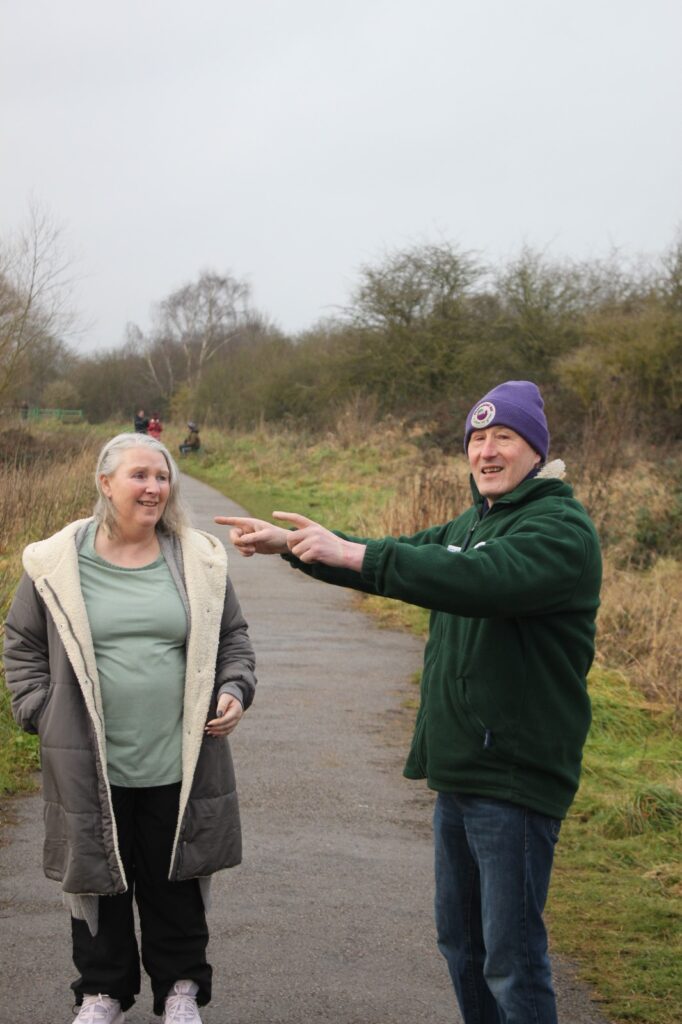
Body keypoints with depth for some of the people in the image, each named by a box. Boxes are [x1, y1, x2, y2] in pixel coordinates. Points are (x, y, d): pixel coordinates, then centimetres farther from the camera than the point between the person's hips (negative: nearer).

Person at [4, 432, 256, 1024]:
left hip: (178, 764, 1)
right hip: (90, 768, -1)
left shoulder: (198, 561, 2)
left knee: (175, 881, 12)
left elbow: (232, 636, 13)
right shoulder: (58, 564, -3)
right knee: (100, 878, 12)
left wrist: (235, 690, -2)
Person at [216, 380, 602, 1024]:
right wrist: (291, 545, 6)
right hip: (459, 772, 9)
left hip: (515, 777, -9)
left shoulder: (562, 529, -16)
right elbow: (395, 562, 17)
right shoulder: (471, 524, 15)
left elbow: (481, 579, -33)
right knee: (459, 942, 20)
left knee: (511, 960, -2)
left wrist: (352, 554, -36)